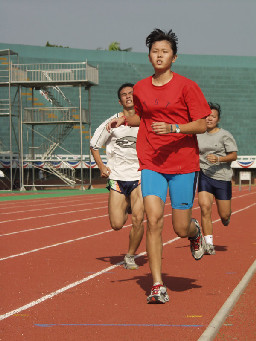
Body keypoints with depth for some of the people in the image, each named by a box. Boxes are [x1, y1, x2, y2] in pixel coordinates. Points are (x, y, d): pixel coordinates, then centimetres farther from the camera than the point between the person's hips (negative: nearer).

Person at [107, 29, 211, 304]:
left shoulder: (186, 86, -5)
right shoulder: (140, 89, 7)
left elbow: (202, 125, -7)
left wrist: (173, 128, -21)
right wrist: (123, 120, 7)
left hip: (183, 164, -2)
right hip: (151, 164, 2)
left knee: (181, 228, 3)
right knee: (154, 219, -16)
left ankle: (195, 231, 43)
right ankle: (157, 286, -11)